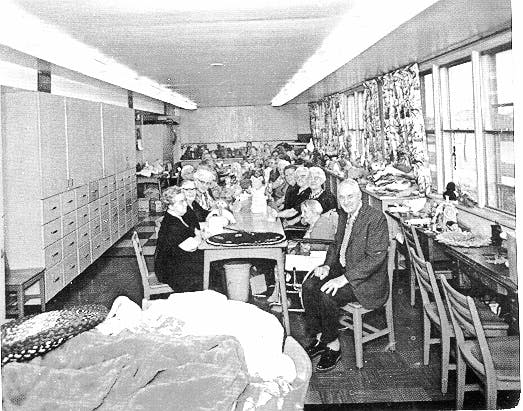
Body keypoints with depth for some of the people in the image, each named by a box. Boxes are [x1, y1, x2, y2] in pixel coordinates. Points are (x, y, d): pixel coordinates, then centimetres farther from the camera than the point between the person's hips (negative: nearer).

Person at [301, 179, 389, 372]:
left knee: (326, 295, -27)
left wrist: (344, 278, -28)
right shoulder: (344, 215, 8)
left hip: (367, 279, -8)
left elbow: (375, 257, -24)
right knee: (309, 286, -12)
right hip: (342, 269, 8)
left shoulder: (376, 218, -19)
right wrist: (327, 265, 1)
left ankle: (333, 346, -6)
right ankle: (318, 338, 2)